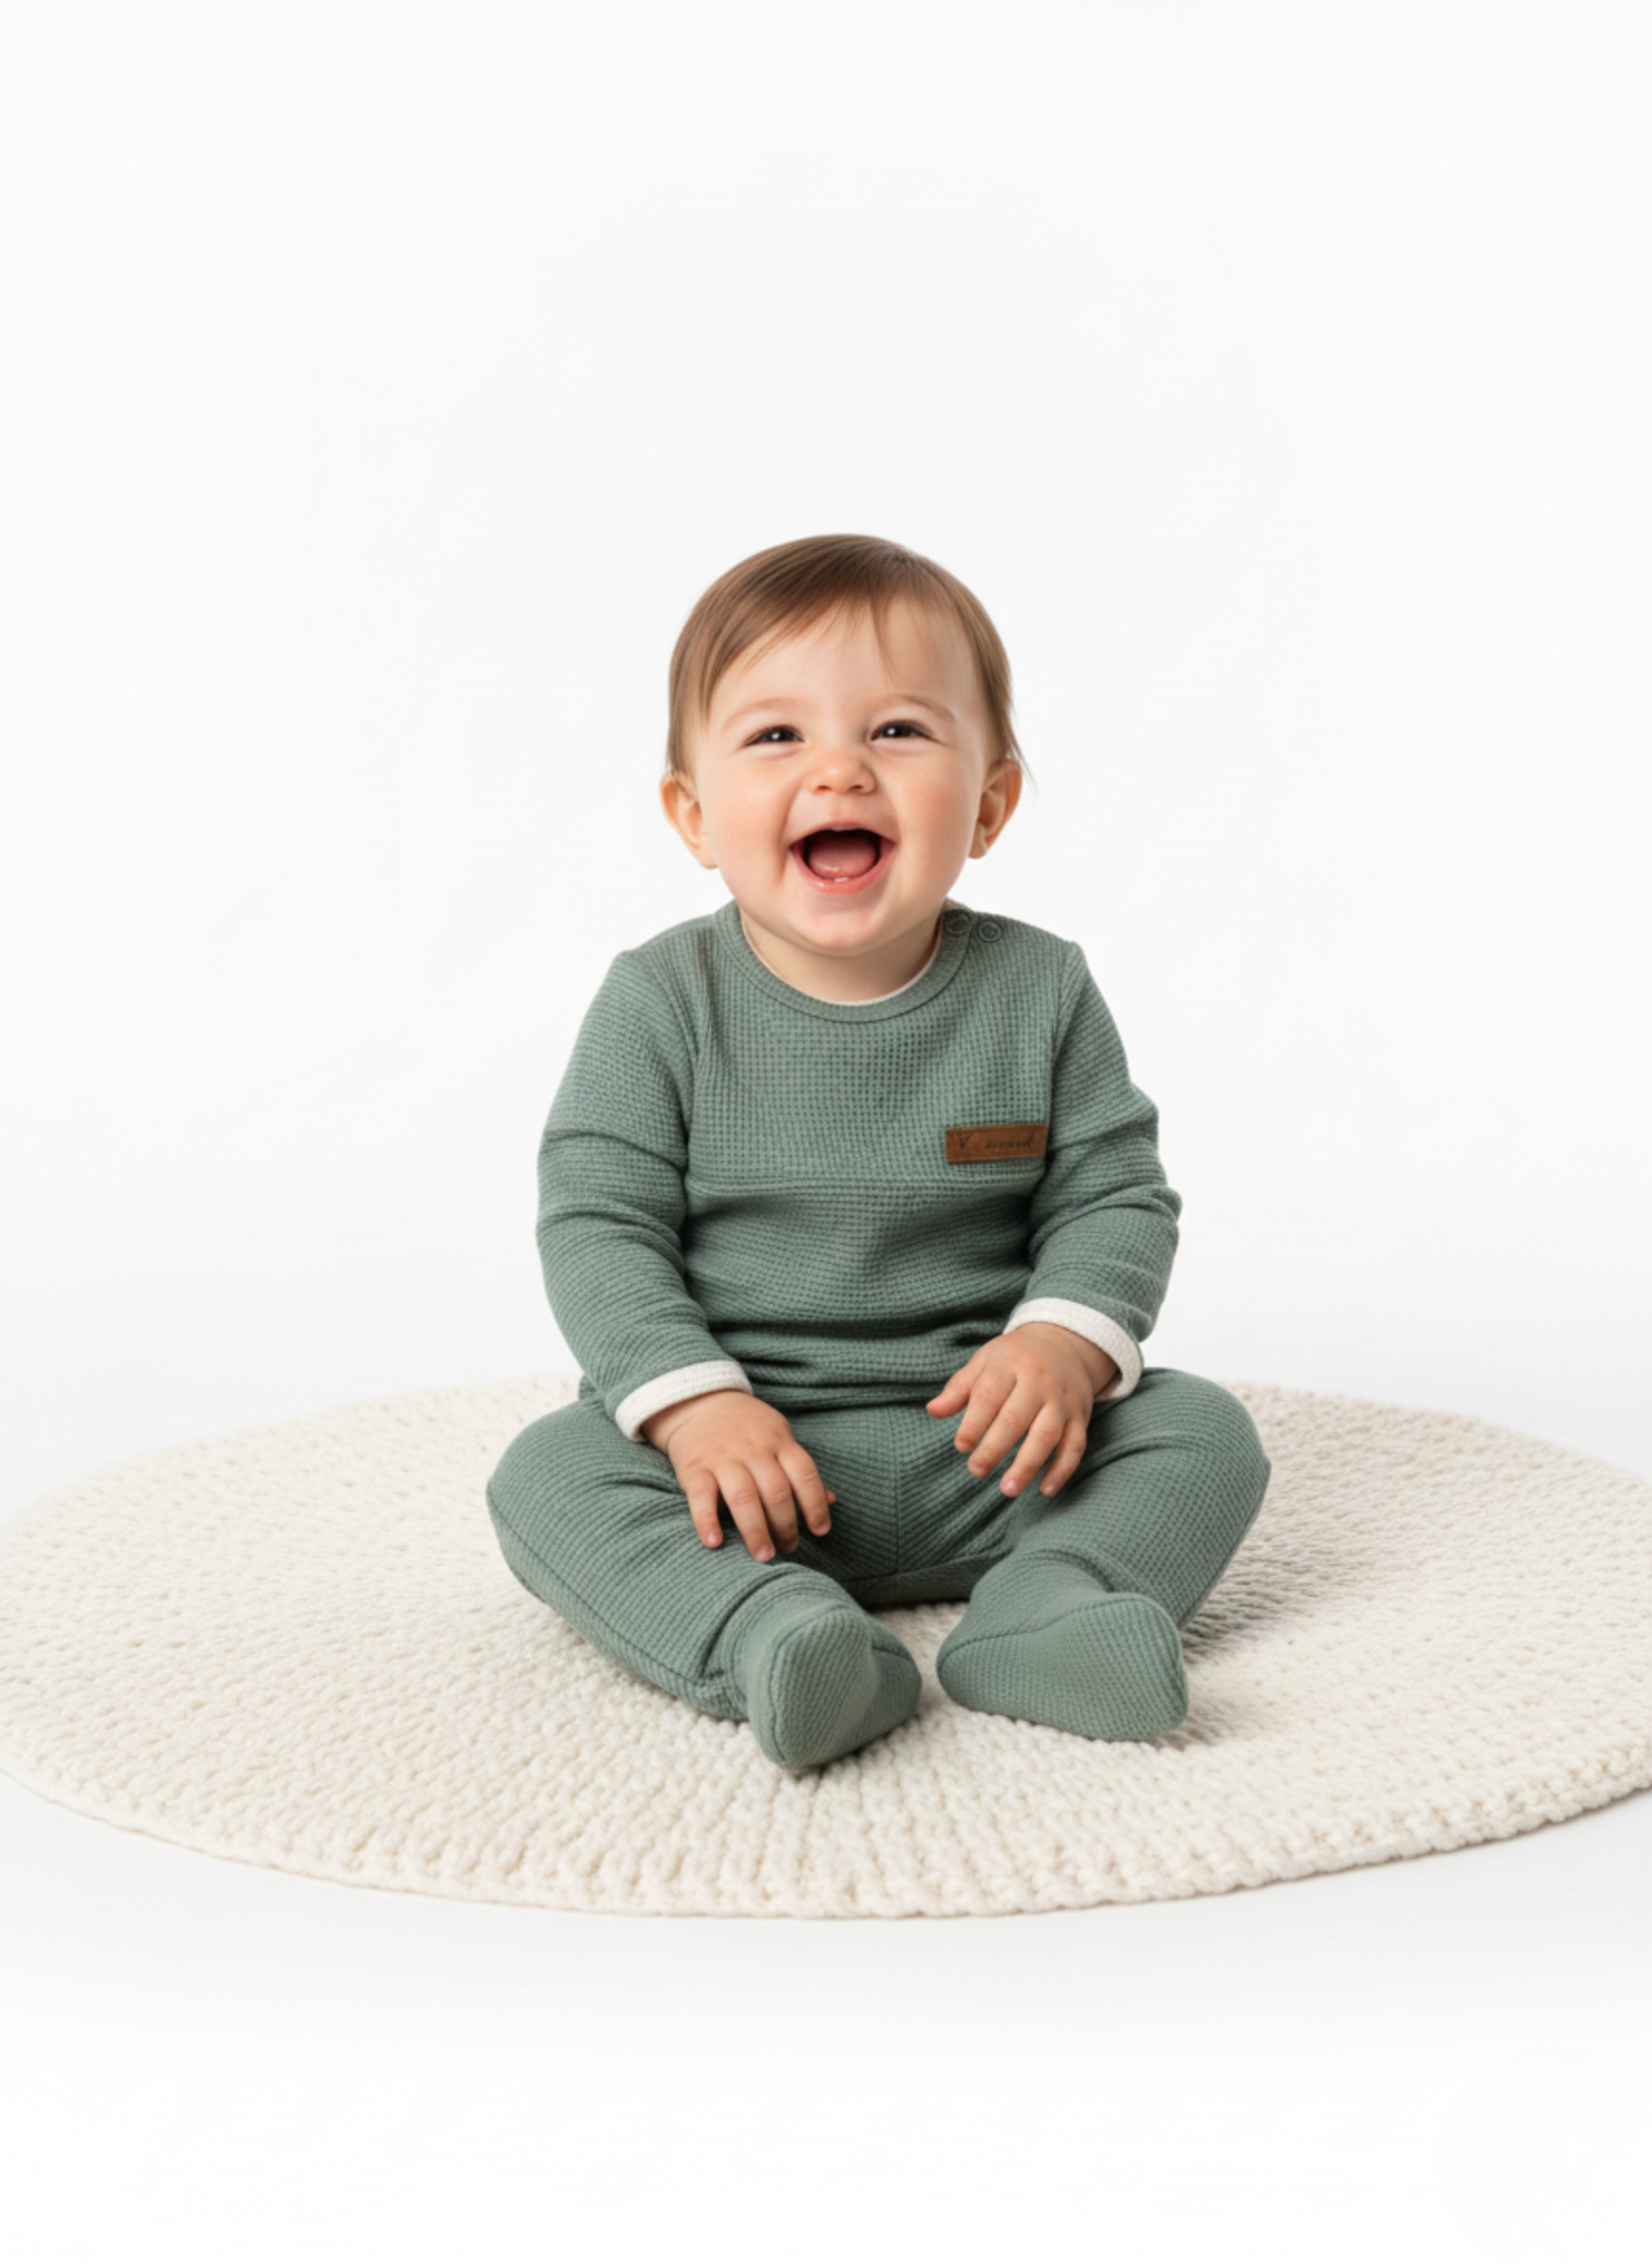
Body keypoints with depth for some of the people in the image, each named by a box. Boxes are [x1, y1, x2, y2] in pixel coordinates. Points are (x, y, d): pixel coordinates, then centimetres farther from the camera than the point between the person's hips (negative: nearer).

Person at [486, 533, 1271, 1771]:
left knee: (1205, 1430, -14)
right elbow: (600, 1222, -7)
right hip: (740, 1449, -1)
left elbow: (1115, 1197, 1)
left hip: (981, 1450, 1)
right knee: (547, 1474, -24)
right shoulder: (663, 1003, -6)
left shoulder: (1042, 992, -2)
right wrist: (692, 1401, -22)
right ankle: (766, 1635, -40)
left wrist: (1067, 1340, -19)